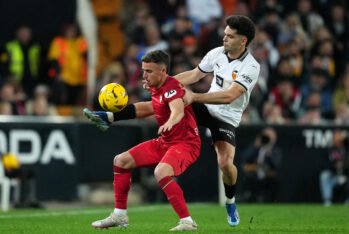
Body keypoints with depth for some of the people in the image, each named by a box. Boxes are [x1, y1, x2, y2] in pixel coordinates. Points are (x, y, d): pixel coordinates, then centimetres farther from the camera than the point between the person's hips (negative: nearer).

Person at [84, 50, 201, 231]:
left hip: (186, 143, -10)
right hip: (165, 142, 10)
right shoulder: (156, 88, 4)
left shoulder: (171, 87, -22)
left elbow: (178, 110, -44)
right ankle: (120, 216, 18)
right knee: (121, 161, 9)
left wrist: (170, 123, -67)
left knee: (161, 172, -37)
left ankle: (187, 222, -29)